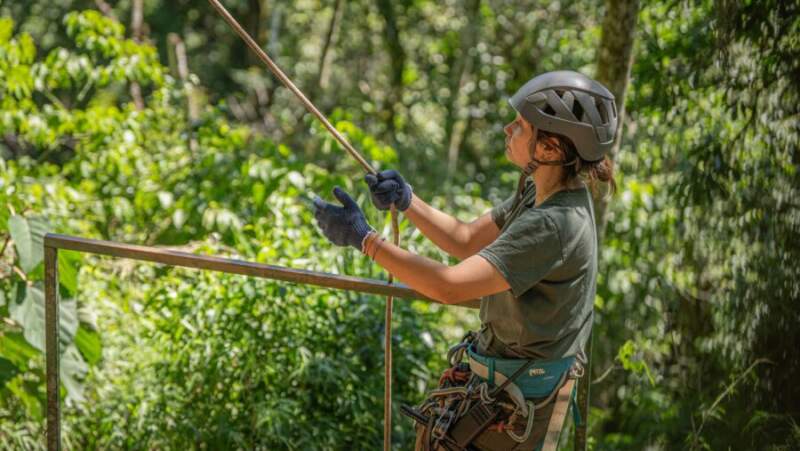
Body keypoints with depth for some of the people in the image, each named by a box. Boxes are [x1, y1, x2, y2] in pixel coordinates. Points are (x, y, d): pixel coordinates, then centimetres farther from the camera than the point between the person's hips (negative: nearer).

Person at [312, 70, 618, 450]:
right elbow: (467, 240, 11)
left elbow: (451, 286, -34)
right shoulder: (541, 191, 1)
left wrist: (364, 238, -30)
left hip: (517, 399, -10)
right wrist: (406, 199, -4)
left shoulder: (555, 224, -30)